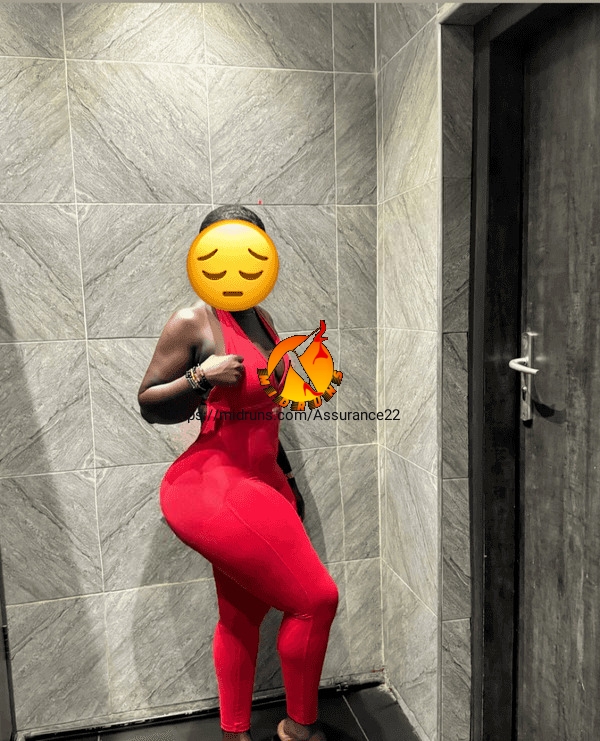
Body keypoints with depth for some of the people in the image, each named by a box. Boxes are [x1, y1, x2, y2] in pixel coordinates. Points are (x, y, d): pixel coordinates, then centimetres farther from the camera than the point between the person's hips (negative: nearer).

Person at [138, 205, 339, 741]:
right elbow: (150, 406, -7)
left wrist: (285, 478, 23)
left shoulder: (260, 318, 10)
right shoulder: (192, 322, -12)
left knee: (242, 614, 17)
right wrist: (199, 379, -24)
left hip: (257, 482, 8)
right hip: (214, 489, -8)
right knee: (316, 598, -4)